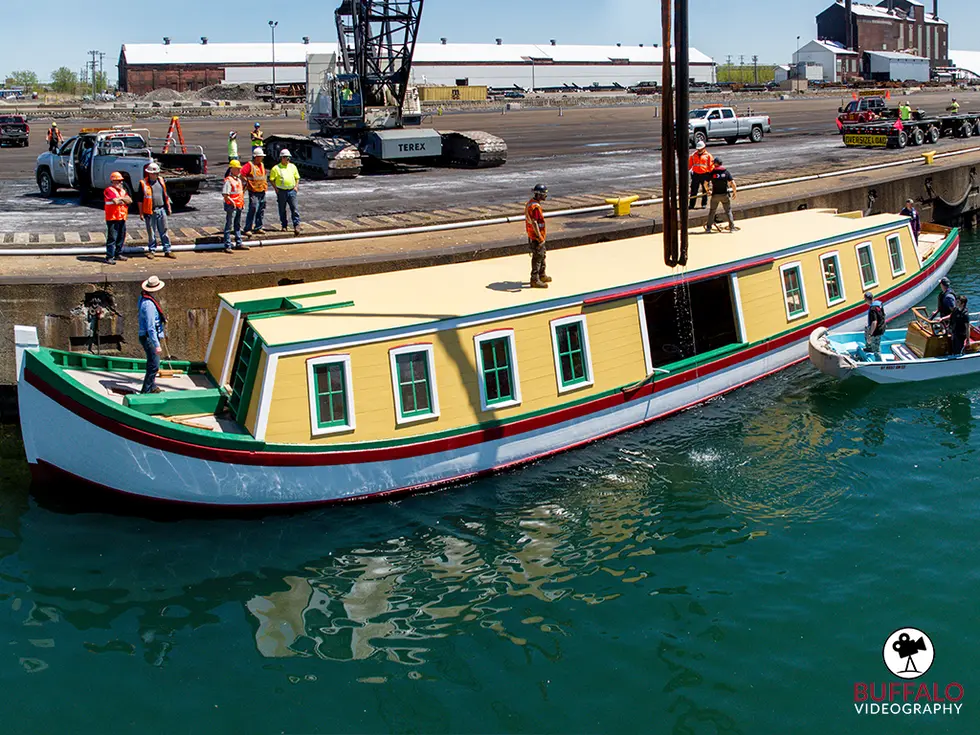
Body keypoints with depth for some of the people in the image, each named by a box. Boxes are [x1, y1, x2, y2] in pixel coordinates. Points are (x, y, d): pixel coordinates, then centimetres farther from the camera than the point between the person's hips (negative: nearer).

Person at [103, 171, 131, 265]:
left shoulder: (122, 190, 18)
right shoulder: (109, 190, -8)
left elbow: (130, 200, 7)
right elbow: (116, 201, -21)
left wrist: (121, 199, -11)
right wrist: (124, 200, -2)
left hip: (122, 218, 8)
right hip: (113, 218, -8)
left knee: (121, 237, 13)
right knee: (112, 238, -9)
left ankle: (118, 254, 26)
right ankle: (109, 257, -8)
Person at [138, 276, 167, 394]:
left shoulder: (143, 298, 8)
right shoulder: (149, 304, -24)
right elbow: (150, 327, -26)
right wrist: (157, 345, -26)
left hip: (147, 337, 11)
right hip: (149, 338, -11)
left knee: (152, 364, 20)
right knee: (154, 365, -7)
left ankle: (152, 387, 31)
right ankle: (146, 391, -3)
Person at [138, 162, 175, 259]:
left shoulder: (161, 181, 9)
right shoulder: (143, 183, -4)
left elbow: (165, 196, 18)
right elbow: (140, 199, -2)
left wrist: (168, 207, 15)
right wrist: (141, 213, -4)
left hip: (161, 210, 3)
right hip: (150, 212, -3)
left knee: (164, 231, 5)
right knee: (151, 233, 5)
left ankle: (167, 250, 8)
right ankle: (152, 250, 15)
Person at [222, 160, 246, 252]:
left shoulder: (239, 179, 13)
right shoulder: (228, 180, -14)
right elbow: (225, 194, -20)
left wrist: (242, 202, 16)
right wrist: (232, 202, -25)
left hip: (239, 206, 9)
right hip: (231, 206, -9)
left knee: (238, 225, 17)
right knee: (229, 226, -4)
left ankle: (239, 244, 26)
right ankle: (227, 246, -2)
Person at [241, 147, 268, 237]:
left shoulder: (262, 164, 14)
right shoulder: (250, 165, -11)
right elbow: (242, 174, -21)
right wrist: (247, 182, -14)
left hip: (262, 191, 8)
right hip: (254, 192, -8)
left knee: (261, 211, 11)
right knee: (253, 210, -13)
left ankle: (258, 228, 20)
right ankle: (247, 229, -9)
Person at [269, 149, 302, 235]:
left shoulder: (292, 166, 11)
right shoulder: (276, 168, 0)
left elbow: (297, 178, 19)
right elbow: (272, 179, 3)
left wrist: (296, 186, 4)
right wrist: (276, 188, -6)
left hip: (292, 190, 2)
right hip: (281, 191, -2)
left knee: (294, 208, -7)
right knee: (282, 210, 6)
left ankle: (296, 225, -7)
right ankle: (284, 226, 17)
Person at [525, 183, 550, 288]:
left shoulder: (530, 202, 8)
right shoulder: (535, 207, -24)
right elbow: (534, 223, -26)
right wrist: (540, 238, -24)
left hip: (532, 235, 10)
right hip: (536, 237, -10)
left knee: (542, 255, 22)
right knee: (537, 258, -2)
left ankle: (541, 275, 36)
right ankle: (535, 280, 5)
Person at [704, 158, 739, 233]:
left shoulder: (712, 173, -3)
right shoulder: (726, 172, -3)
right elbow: (733, 183, -9)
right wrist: (734, 192, 4)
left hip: (715, 195, 0)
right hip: (725, 194, 0)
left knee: (712, 211, 14)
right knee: (728, 211, 10)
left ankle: (708, 228, 16)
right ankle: (732, 227, 6)